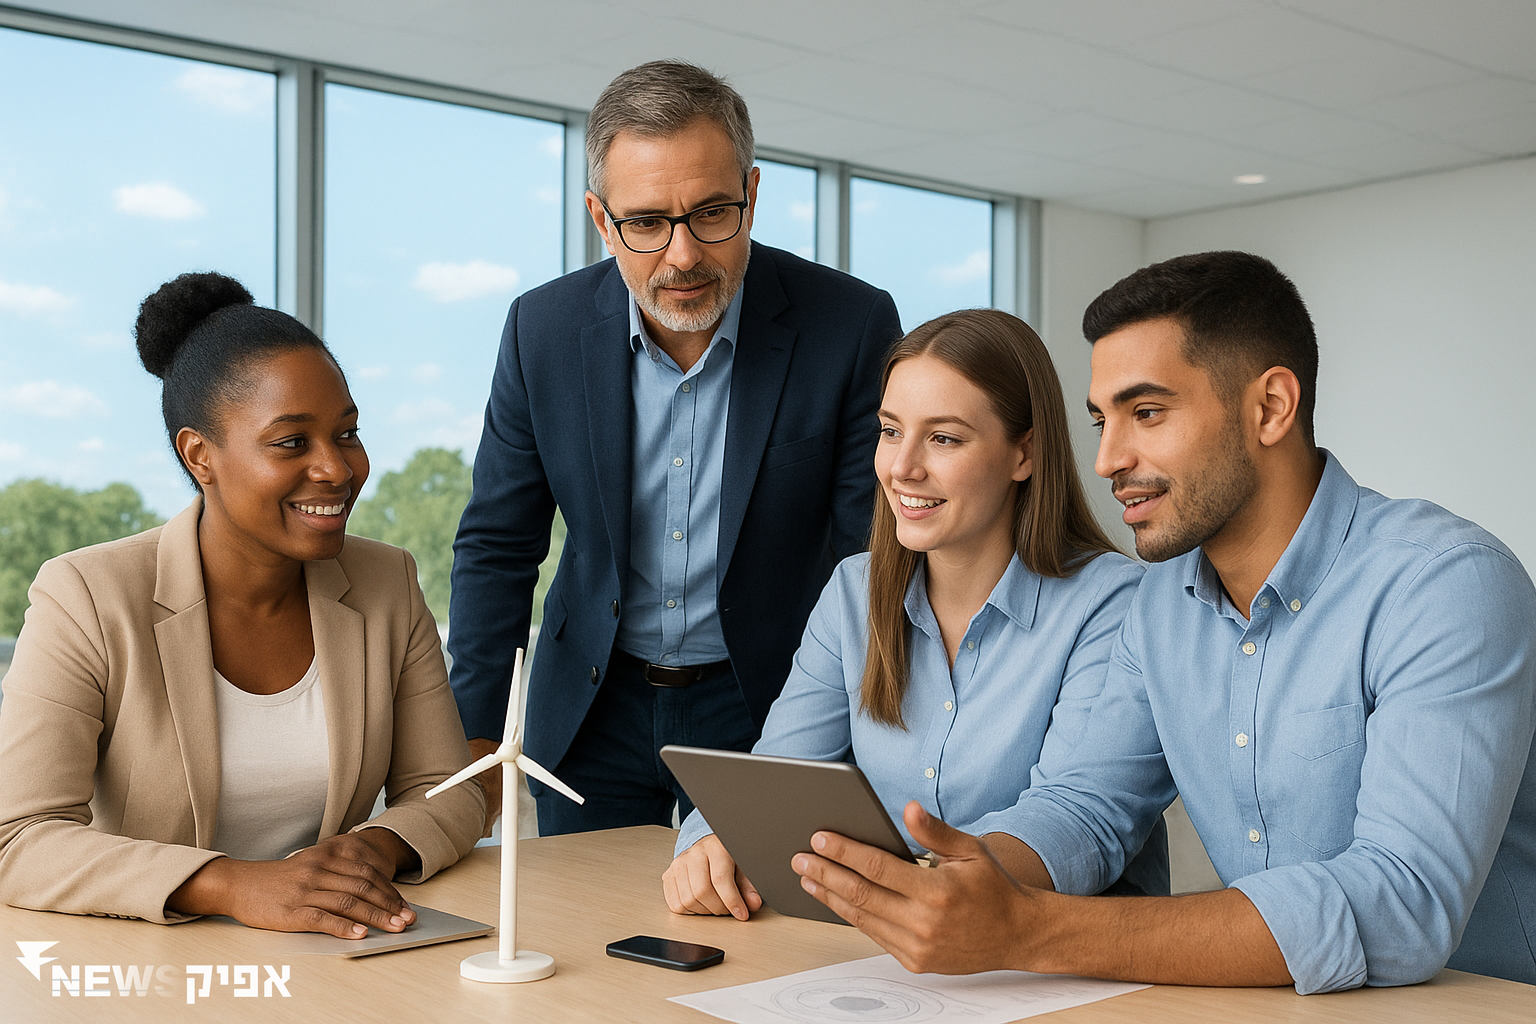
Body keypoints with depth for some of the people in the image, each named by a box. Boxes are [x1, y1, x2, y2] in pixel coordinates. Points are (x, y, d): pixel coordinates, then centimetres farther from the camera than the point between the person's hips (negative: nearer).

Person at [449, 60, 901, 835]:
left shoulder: (853, 327, -17)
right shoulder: (543, 329, -9)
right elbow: (497, 546, 0)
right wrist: (474, 735, -3)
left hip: (763, 708, -2)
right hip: (591, 710, 2)